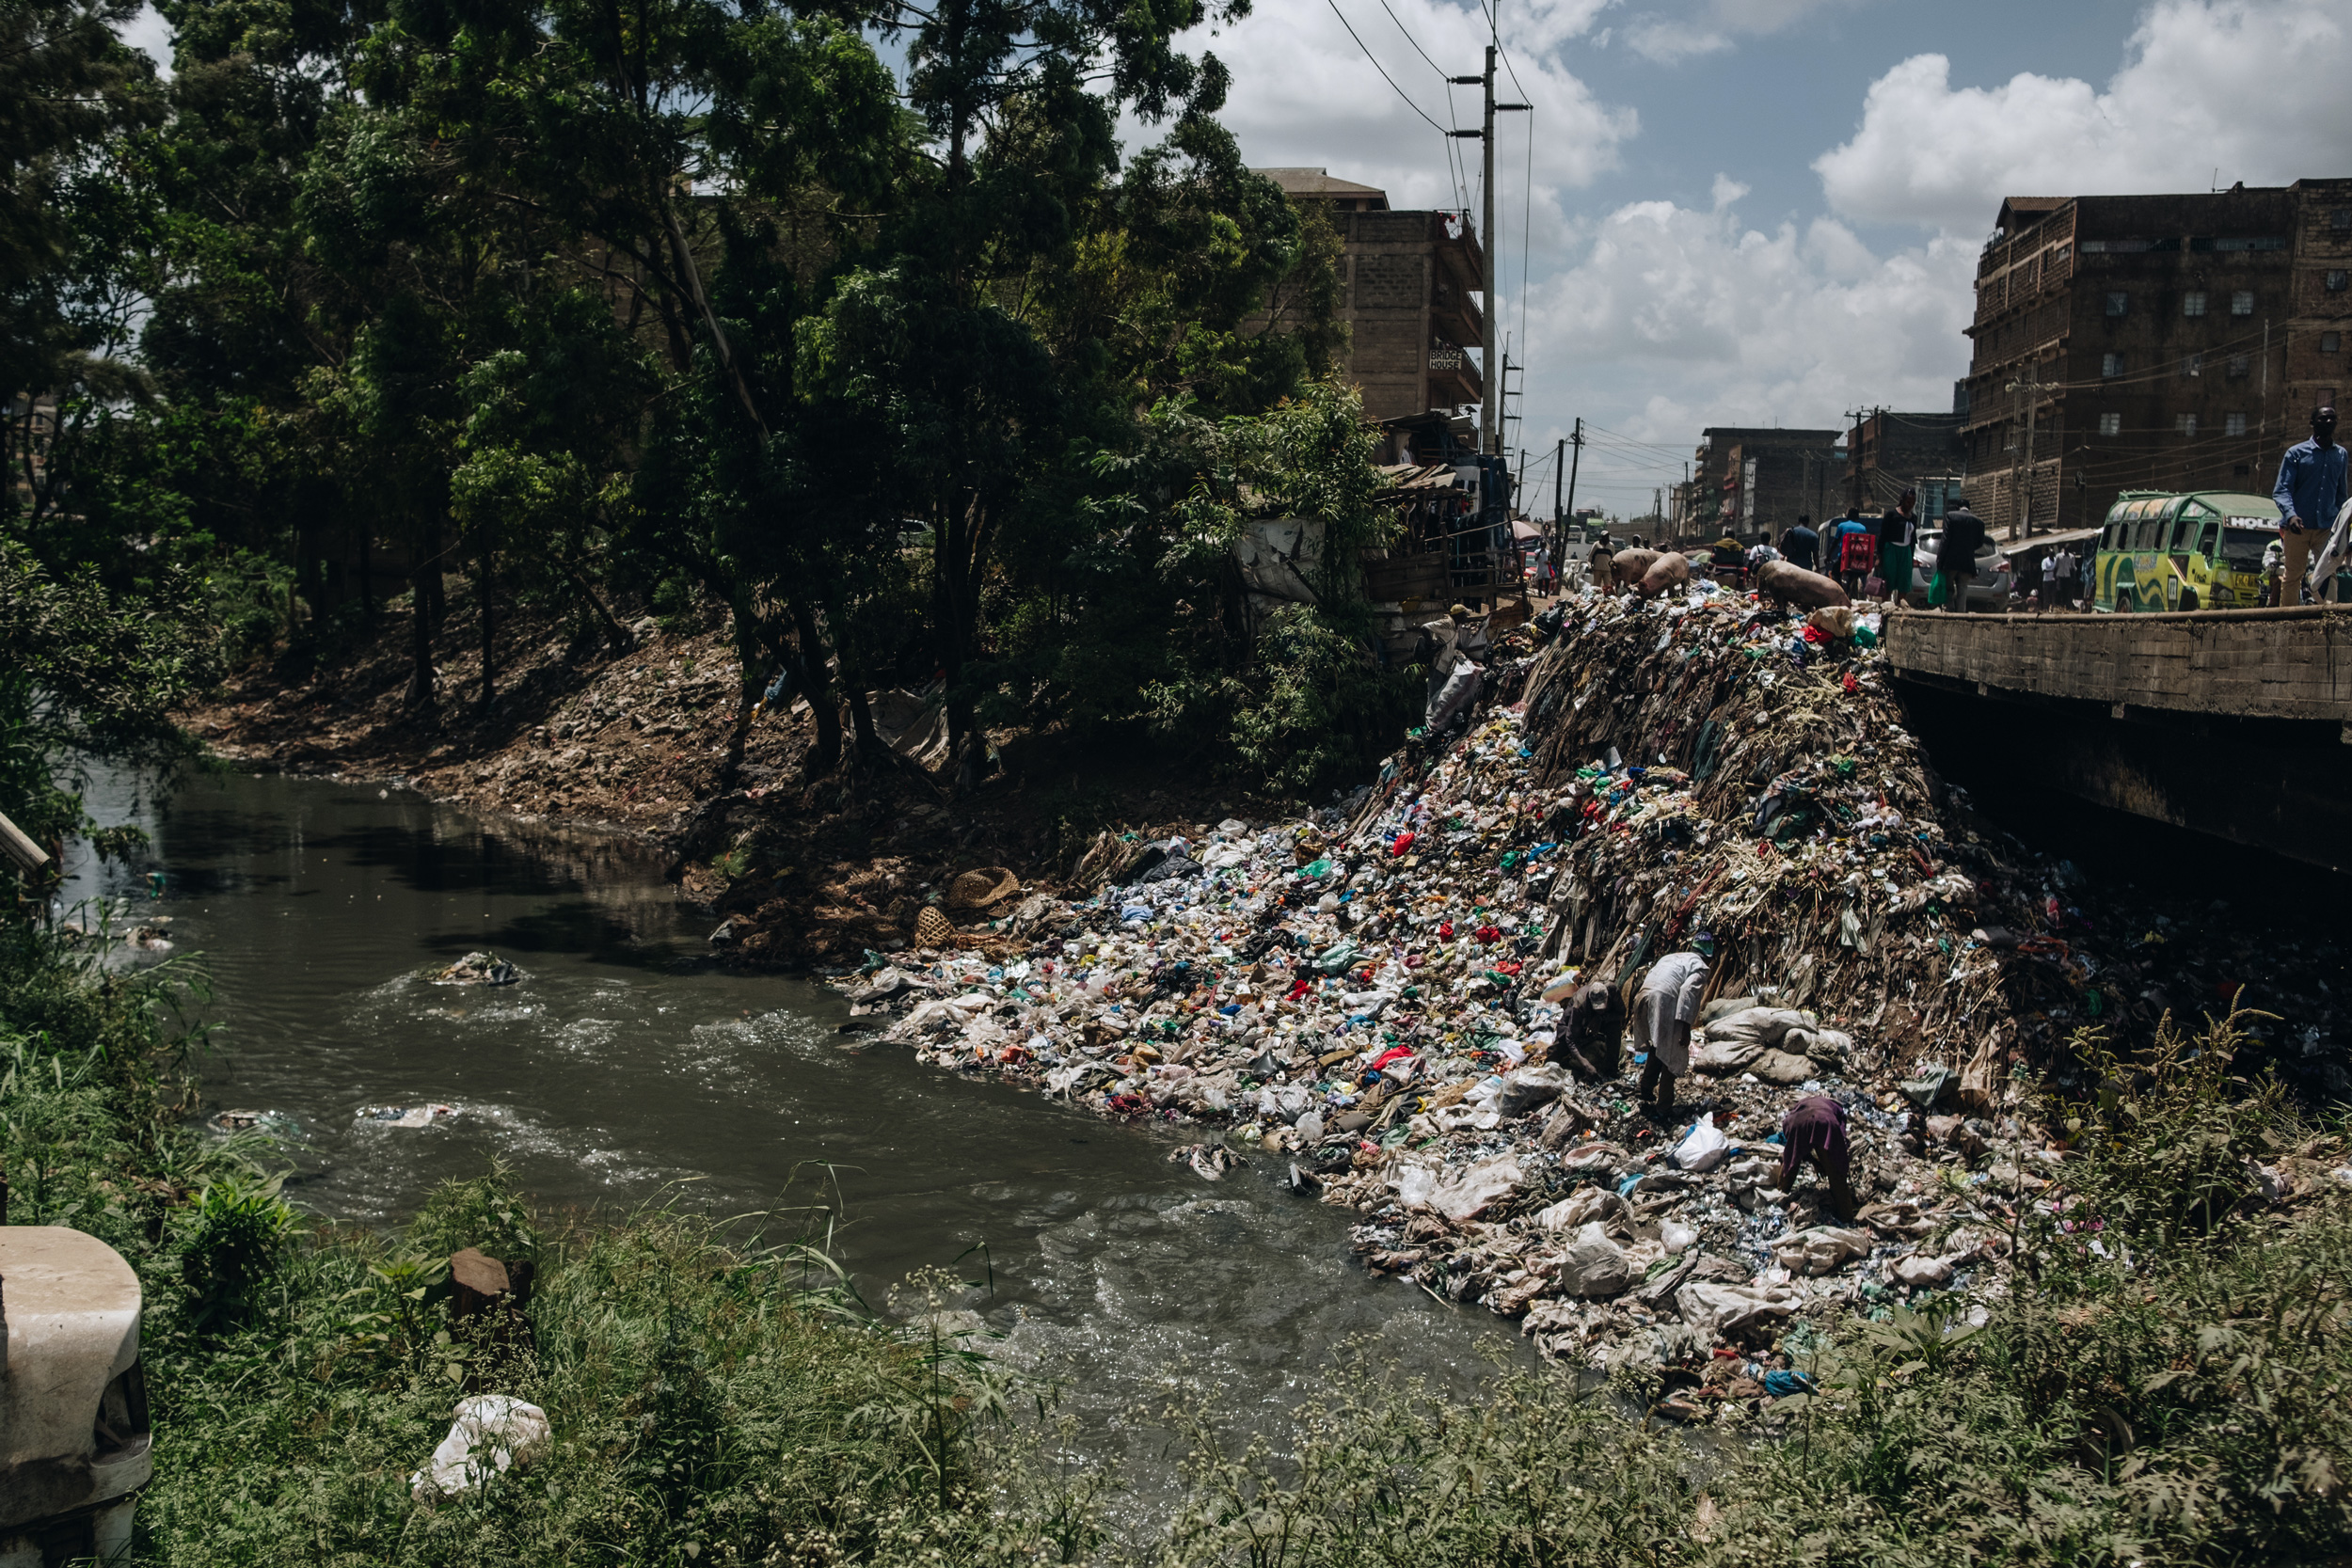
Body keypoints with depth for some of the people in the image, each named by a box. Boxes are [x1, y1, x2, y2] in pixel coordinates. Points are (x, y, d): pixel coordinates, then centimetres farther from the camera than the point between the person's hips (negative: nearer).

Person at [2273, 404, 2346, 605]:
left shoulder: (2340, 455, 13)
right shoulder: (2296, 453, 1)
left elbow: (2341, 493, 22)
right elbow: (2281, 490, -6)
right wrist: (2290, 514, -24)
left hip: (2326, 527, 2)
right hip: (2298, 527, -2)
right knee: (2293, 577, 3)